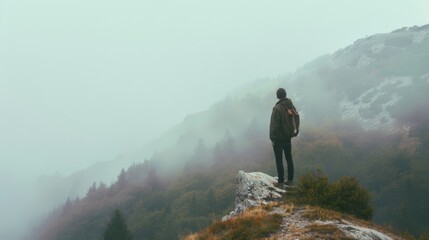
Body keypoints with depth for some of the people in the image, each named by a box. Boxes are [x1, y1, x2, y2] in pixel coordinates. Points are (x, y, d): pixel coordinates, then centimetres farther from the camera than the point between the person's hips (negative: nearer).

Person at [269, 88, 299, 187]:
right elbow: (297, 120, 8)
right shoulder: (291, 106, 2)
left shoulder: (277, 108, -20)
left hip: (279, 138, -7)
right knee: (289, 158, 15)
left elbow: (274, 125, -20)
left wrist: (272, 138, -11)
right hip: (288, 137, 7)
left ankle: (281, 181, 2)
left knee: (279, 160, 0)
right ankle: (290, 180, 21)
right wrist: (295, 132, 16)